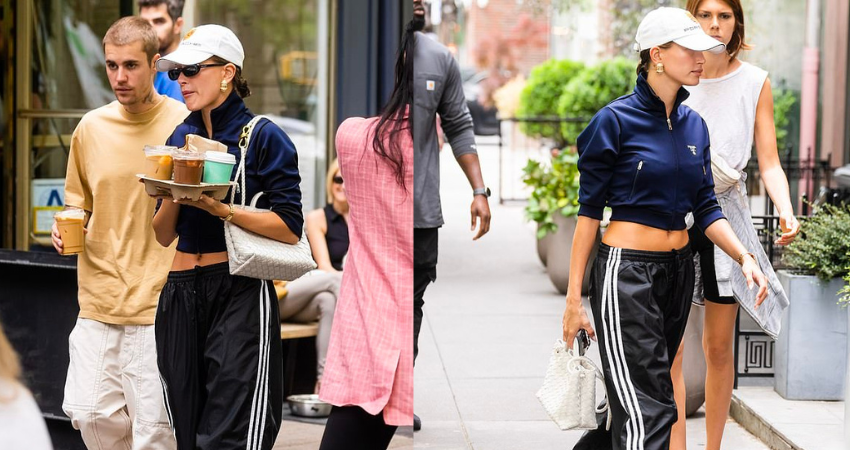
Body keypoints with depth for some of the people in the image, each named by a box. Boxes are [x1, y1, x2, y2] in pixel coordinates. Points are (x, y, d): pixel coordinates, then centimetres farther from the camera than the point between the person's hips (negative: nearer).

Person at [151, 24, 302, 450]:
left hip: (240, 292, -6)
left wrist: (221, 209, -21)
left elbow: (290, 229, -12)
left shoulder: (264, 137, -5)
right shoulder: (179, 138, 12)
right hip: (181, 292, 6)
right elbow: (164, 235, 12)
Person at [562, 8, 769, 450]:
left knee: (632, 398, 12)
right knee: (648, 411, -12)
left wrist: (744, 257, -6)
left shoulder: (693, 125, 10)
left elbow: (705, 208, 12)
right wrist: (574, 298, -8)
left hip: (678, 269, 7)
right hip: (626, 269, -7)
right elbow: (589, 211, -7)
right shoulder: (615, 120, -9)